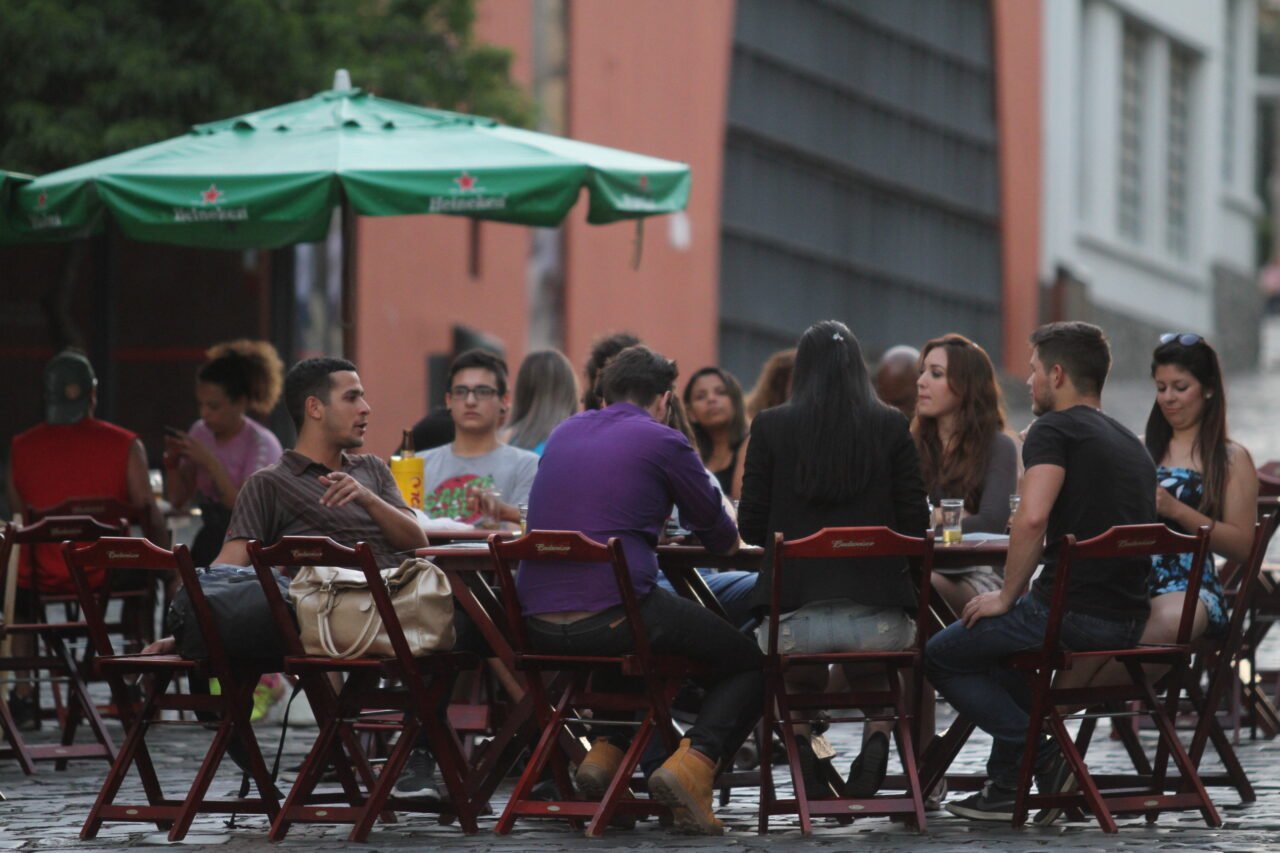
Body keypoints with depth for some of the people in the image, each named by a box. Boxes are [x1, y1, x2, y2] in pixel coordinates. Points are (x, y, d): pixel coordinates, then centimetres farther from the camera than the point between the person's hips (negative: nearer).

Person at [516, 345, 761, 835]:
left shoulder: (564, 435, 18)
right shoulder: (663, 441, 1)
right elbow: (723, 540, 10)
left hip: (537, 626, 6)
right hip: (610, 615, -6)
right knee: (748, 661, 11)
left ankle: (607, 752, 20)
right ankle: (694, 761, -11)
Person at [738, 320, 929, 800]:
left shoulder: (770, 427, 1)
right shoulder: (891, 427, 2)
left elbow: (751, 527, 5)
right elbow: (915, 525, 5)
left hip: (796, 615, 0)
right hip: (876, 614, 0)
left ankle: (798, 738, 7)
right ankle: (877, 736, 6)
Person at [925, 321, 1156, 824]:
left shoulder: (1055, 430, -7)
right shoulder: (1131, 443, 20)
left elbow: (1032, 519, -23)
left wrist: (1008, 595, -10)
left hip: (1071, 612, -9)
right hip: (1128, 624, 9)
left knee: (940, 656, 11)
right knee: (1005, 647, 34)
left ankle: (1044, 759, 0)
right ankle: (1004, 789, 26)